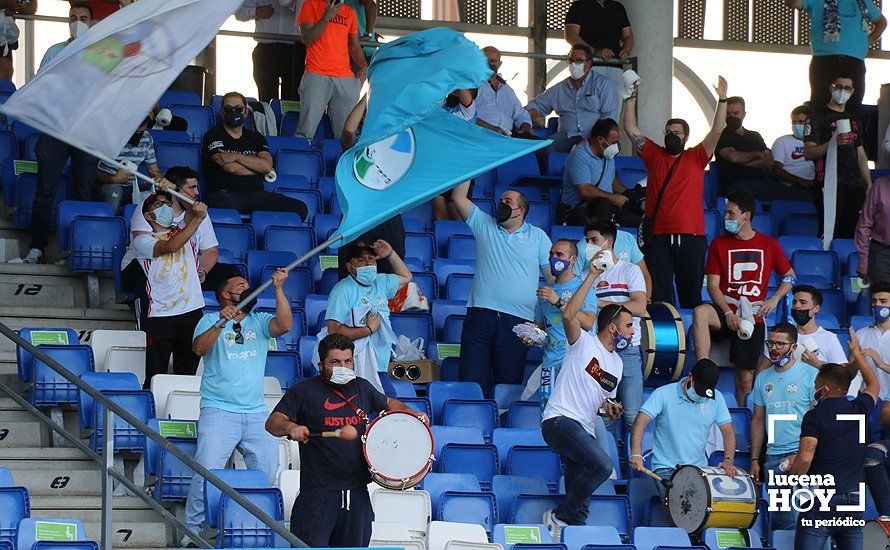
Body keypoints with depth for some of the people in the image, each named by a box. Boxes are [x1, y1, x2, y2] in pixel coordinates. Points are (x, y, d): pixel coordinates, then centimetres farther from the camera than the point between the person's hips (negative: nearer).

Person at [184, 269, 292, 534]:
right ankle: (194, 528, -6)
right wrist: (221, 323, -23)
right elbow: (199, 348, -10)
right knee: (207, 471, -16)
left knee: (267, 471, -2)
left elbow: (284, 325, -5)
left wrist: (278, 289, -13)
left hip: (257, 413, 4)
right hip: (218, 411, -4)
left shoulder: (260, 322, 15)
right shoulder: (210, 321, 8)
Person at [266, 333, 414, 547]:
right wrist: (290, 427, -33)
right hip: (318, 493, -5)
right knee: (311, 546, -14)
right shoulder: (303, 391, -2)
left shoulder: (361, 387, 14)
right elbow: (273, 423, -11)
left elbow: (388, 403, 32)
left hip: (357, 492, 5)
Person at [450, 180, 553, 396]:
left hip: (518, 320, -1)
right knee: (472, 380, -5)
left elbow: (553, 274, 10)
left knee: (509, 383, -2)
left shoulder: (538, 237, 13)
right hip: (480, 314, 1)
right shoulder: (484, 225, 16)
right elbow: (458, 197, 9)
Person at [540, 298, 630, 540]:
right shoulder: (584, 342, 0)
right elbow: (569, 315, -22)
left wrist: (608, 407, 8)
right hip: (559, 421, -8)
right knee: (603, 465, -28)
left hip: (585, 432, 8)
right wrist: (592, 278, -20)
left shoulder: (617, 364, 22)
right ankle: (558, 517, -17)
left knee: (580, 497, -2)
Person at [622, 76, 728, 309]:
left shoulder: (695, 158, 10)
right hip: (658, 235, 1)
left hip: (691, 236, -1)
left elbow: (717, 131, 1)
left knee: (691, 293, 0)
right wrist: (632, 97, 5)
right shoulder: (654, 155, 14)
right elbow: (630, 129, 11)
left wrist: (722, 99, -9)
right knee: (659, 293, -1)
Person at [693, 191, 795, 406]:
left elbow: (790, 276, 17)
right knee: (700, 312, -35)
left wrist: (774, 299, -2)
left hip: (752, 317, 0)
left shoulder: (769, 245, 7)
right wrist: (728, 313, -15)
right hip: (725, 312, 0)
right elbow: (713, 286, 1)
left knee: (746, 378, -5)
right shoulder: (719, 244, 6)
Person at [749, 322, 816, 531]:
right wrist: (754, 460, 13)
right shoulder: (762, 378, 13)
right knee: (776, 520, 6)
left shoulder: (810, 375, -4)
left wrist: (800, 455, -15)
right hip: (773, 458, 5)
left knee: (795, 520, -15)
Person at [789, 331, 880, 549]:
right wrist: (857, 353, 41)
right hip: (855, 499, 5)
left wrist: (792, 477, 1)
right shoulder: (858, 410, 7)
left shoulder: (814, 416, -7)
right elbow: (873, 385, 30)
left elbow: (805, 458, -18)